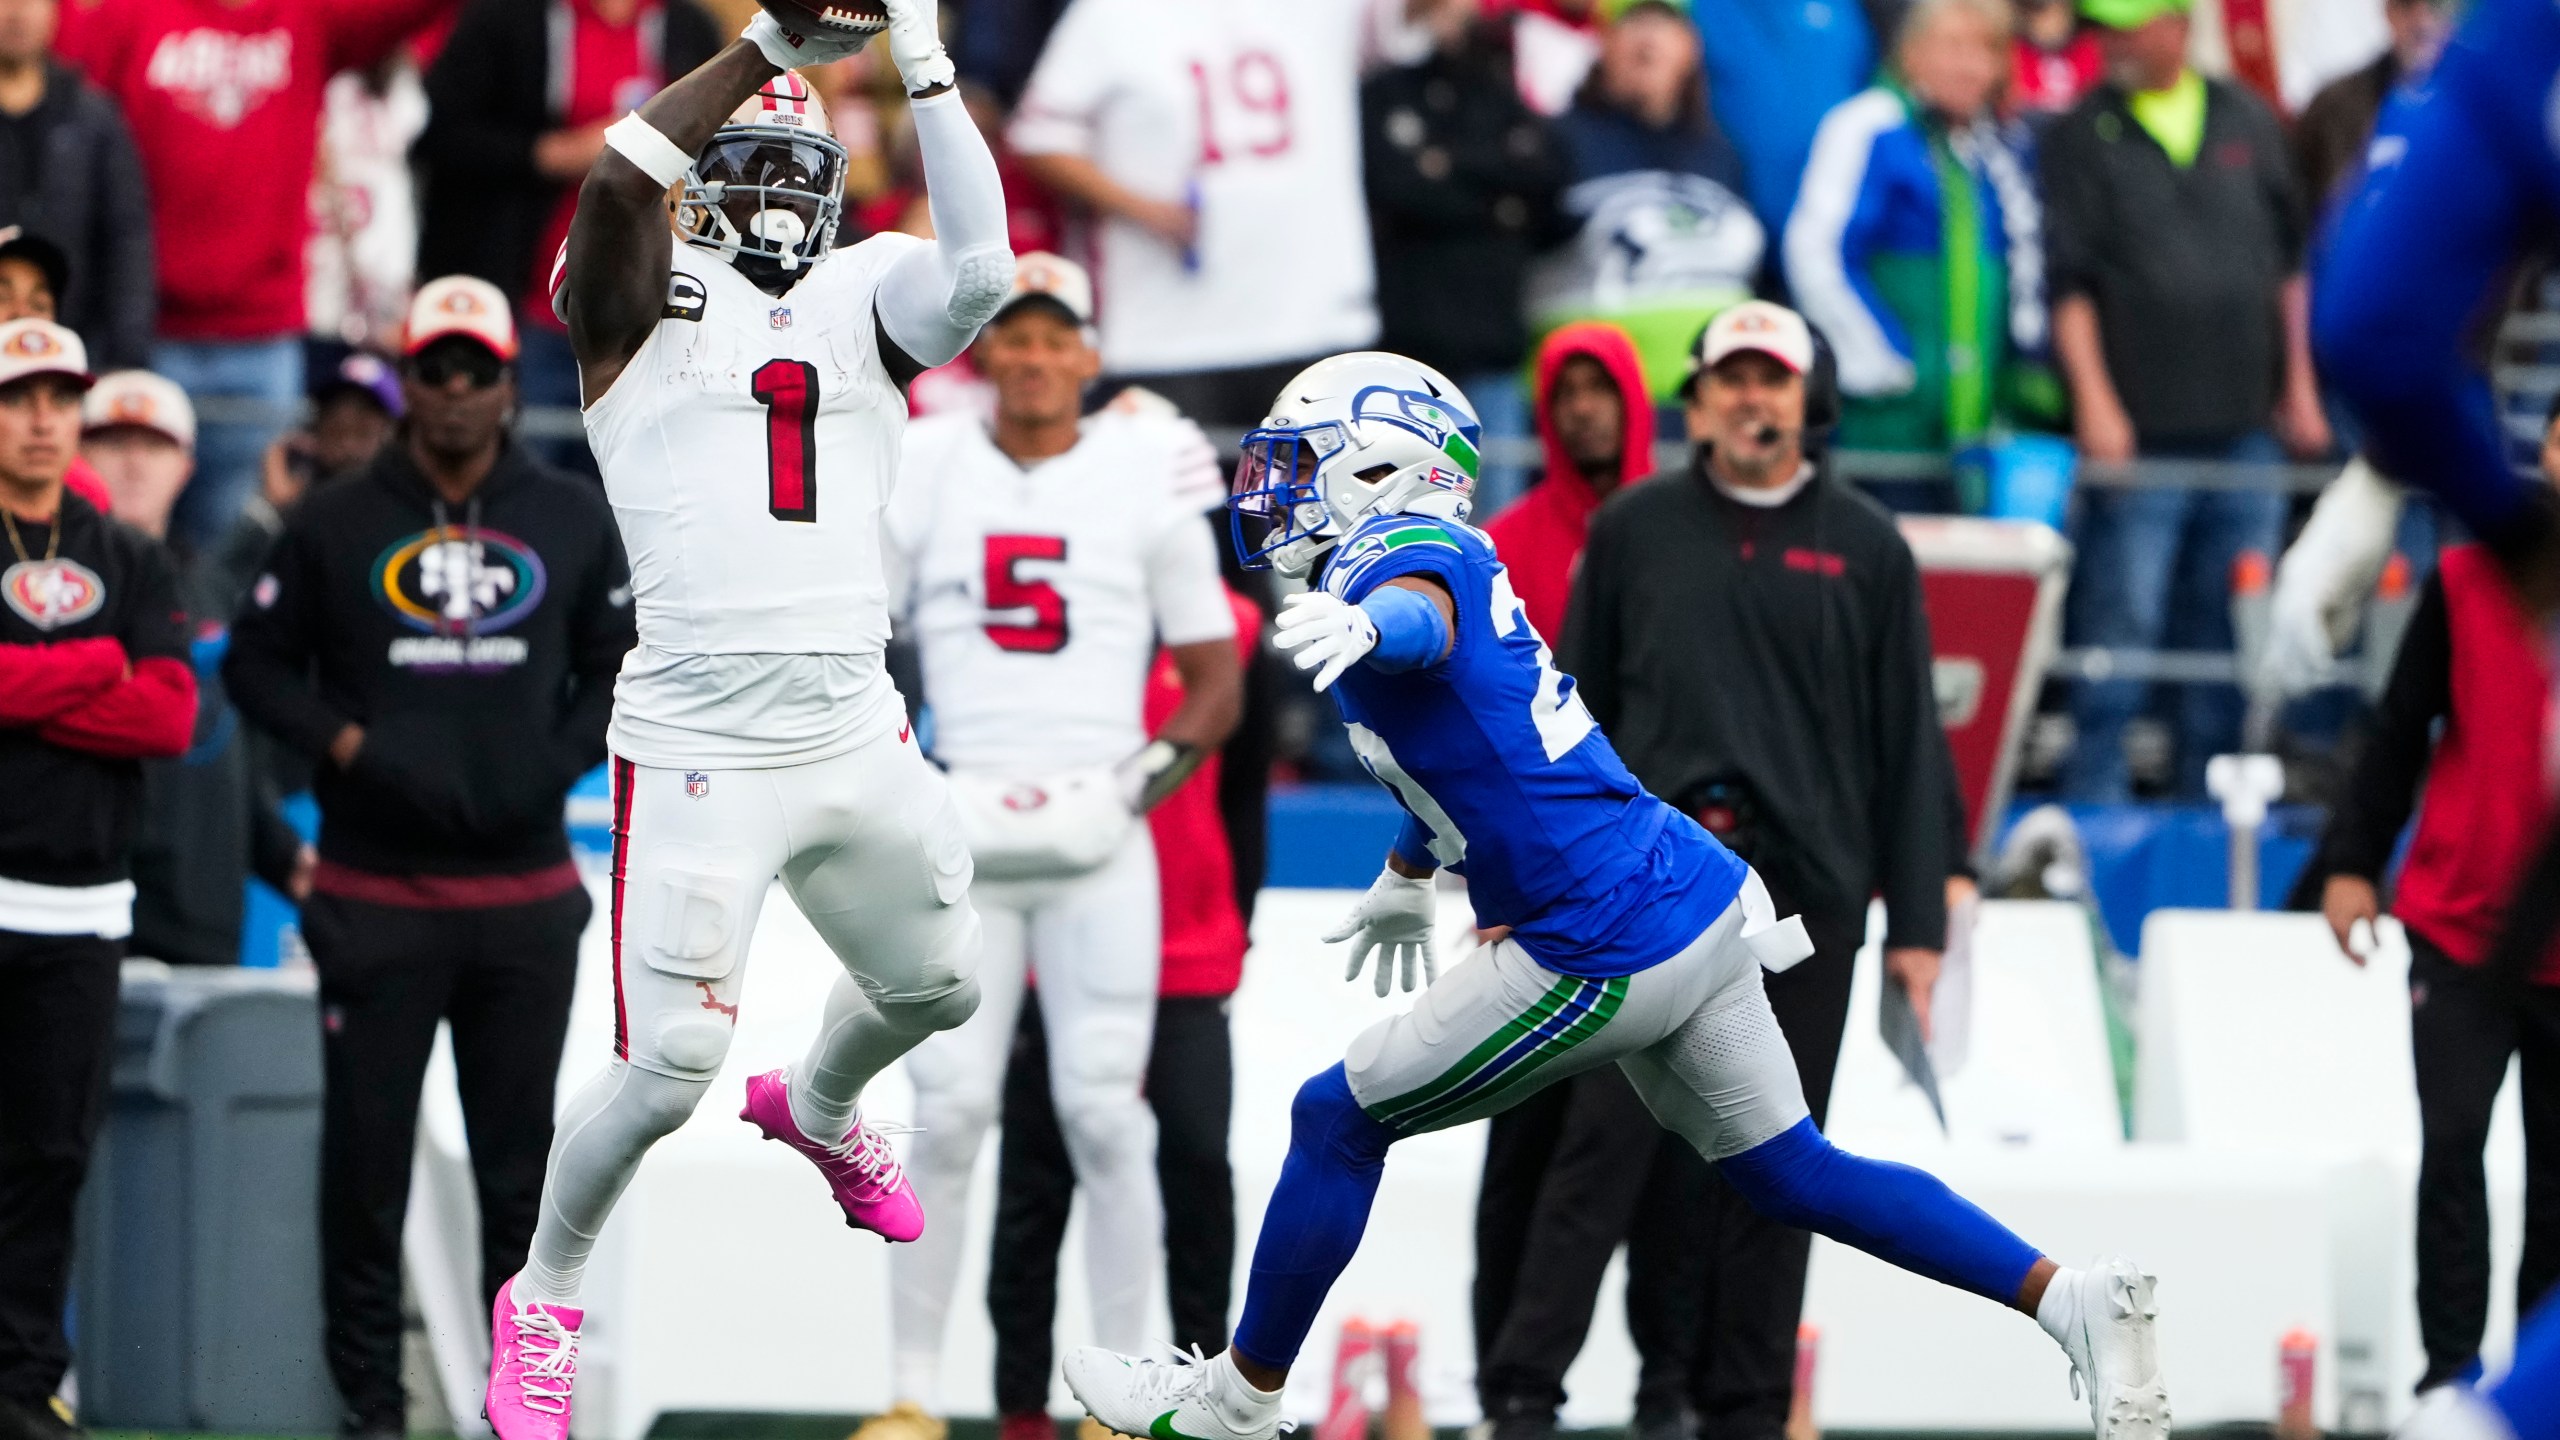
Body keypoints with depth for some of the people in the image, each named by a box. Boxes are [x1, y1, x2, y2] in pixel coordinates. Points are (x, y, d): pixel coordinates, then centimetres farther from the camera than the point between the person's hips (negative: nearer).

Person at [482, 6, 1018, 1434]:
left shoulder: (863, 298, 9)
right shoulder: (646, 301, 0)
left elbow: (980, 270, -12)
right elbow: (620, 179, -21)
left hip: (858, 737, 5)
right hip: (701, 751, -5)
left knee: (938, 986, 21)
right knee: (671, 1066, -7)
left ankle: (817, 1110, 55)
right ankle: (542, 1303, 15)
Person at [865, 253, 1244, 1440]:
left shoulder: (1148, 475, 6)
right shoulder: (924, 471, 7)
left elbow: (1215, 674, 10)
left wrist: (1166, 759, -6)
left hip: (1100, 839, 0)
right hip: (962, 836, 0)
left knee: (1104, 1108, -4)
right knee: (950, 1110, -4)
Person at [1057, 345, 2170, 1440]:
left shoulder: (1407, 557, -14)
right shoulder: (1448, 556, 16)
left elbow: (1422, 615, -41)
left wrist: (1365, 625, -65)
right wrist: (1406, 879, 51)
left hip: (1604, 956, -9)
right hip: (1697, 897, 9)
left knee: (1337, 1120, 5)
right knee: (1788, 1170, 14)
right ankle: (2075, 1304, 6)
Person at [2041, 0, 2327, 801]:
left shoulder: (2247, 123, 11)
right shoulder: (2083, 136, 1)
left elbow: (2290, 261, 17)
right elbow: (2067, 281, -4)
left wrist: (2299, 386, 14)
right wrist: (2093, 399, -13)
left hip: (2246, 426, 4)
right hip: (2142, 428, -4)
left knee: (2229, 629, 7)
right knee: (2122, 621, -7)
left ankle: (2211, 791, 15)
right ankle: (2096, 791, -2)